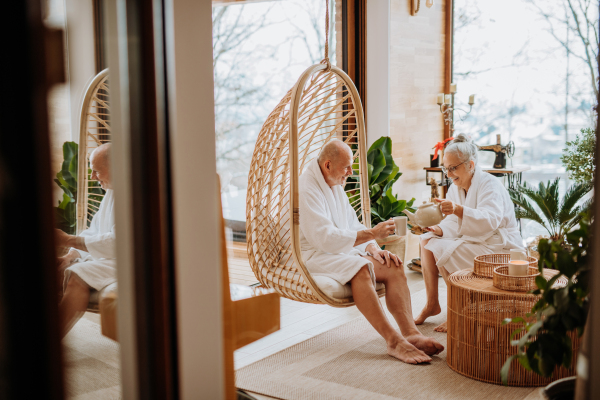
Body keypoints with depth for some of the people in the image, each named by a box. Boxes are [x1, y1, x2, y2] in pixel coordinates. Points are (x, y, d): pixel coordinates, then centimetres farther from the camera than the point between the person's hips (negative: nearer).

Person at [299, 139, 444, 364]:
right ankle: (393, 341, -34)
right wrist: (372, 233, -22)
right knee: (359, 269, -36)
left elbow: (353, 226, 17)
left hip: (342, 251, 9)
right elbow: (325, 238, -25)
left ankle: (410, 333, -22)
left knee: (394, 267, -13)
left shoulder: (335, 186, 15)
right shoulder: (306, 189, -16)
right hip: (313, 255, -9)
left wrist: (373, 248, -3)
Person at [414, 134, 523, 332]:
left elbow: (490, 220, -35)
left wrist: (458, 210, -51)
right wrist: (440, 230, -19)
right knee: (427, 241, -8)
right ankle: (432, 304, -5)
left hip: (499, 248, -8)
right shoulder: (456, 187, 8)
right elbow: (453, 223, 5)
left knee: (442, 249, -25)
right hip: (472, 241, 8)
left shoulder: (490, 185, -17)